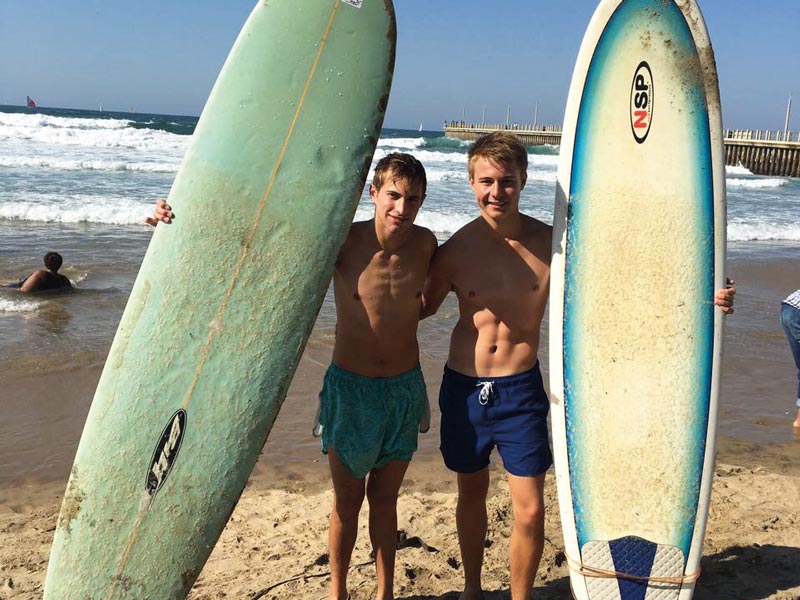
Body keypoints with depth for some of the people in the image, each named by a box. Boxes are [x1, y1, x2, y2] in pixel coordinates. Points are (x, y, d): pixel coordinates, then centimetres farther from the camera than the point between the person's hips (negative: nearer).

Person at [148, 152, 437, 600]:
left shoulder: (425, 243, -7)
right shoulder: (343, 241, -16)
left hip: (406, 388, 2)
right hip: (350, 388, -2)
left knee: (385, 498, 17)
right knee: (347, 501, 12)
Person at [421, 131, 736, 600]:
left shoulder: (551, 243, -9)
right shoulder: (455, 251, -9)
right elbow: (424, 307, 7)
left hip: (521, 390, -1)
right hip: (463, 388, 1)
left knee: (531, 510, -2)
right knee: (473, 493, 19)